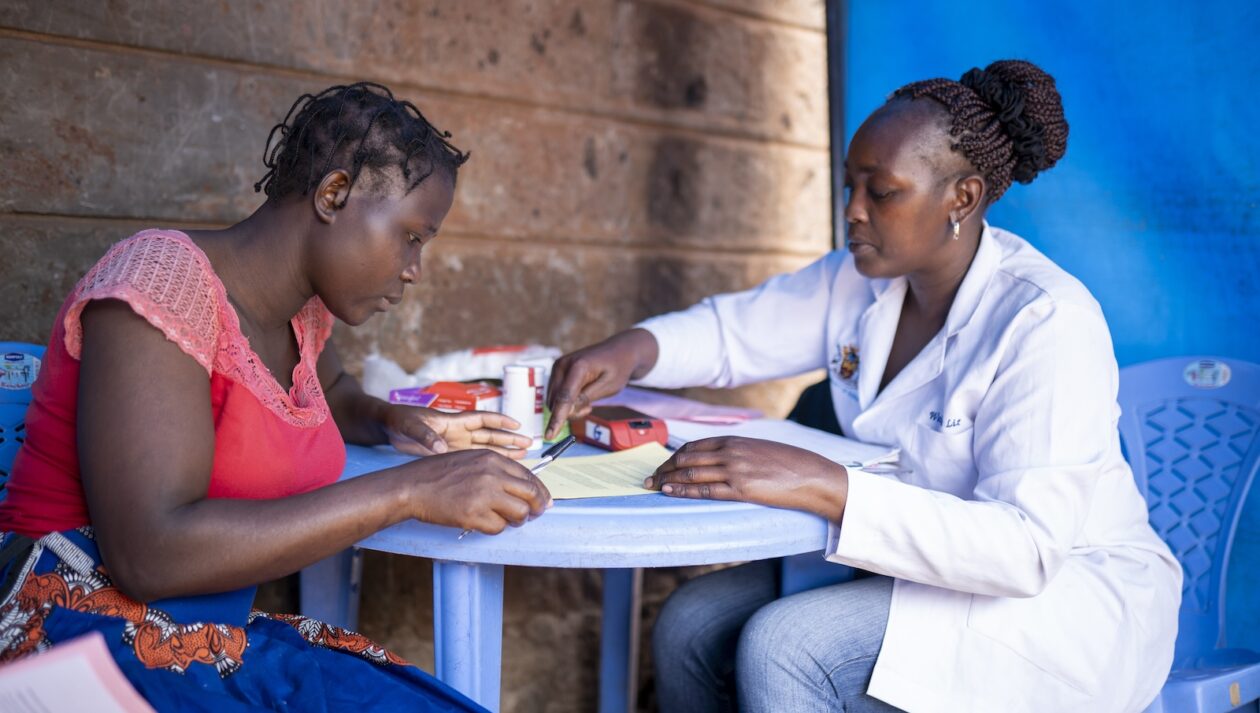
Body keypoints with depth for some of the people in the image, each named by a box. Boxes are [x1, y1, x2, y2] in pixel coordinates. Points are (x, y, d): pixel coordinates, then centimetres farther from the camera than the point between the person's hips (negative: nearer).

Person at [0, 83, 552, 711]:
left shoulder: (304, 306, 5)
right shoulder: (163, 276, -16)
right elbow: (150, 552, -26)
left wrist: (396, 424, 6)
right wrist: (407, 491, -27)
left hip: (219, 634, 7)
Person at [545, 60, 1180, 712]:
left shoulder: (1048, 322, -23)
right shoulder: (860, 281, -1)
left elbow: (1028, 547, -30)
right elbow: (732, 330, 10)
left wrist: (822, 485, -40)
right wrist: (633, 348, -13)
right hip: (927, 562, 7)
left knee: (782, 649, -28)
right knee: (690, 626, -11)